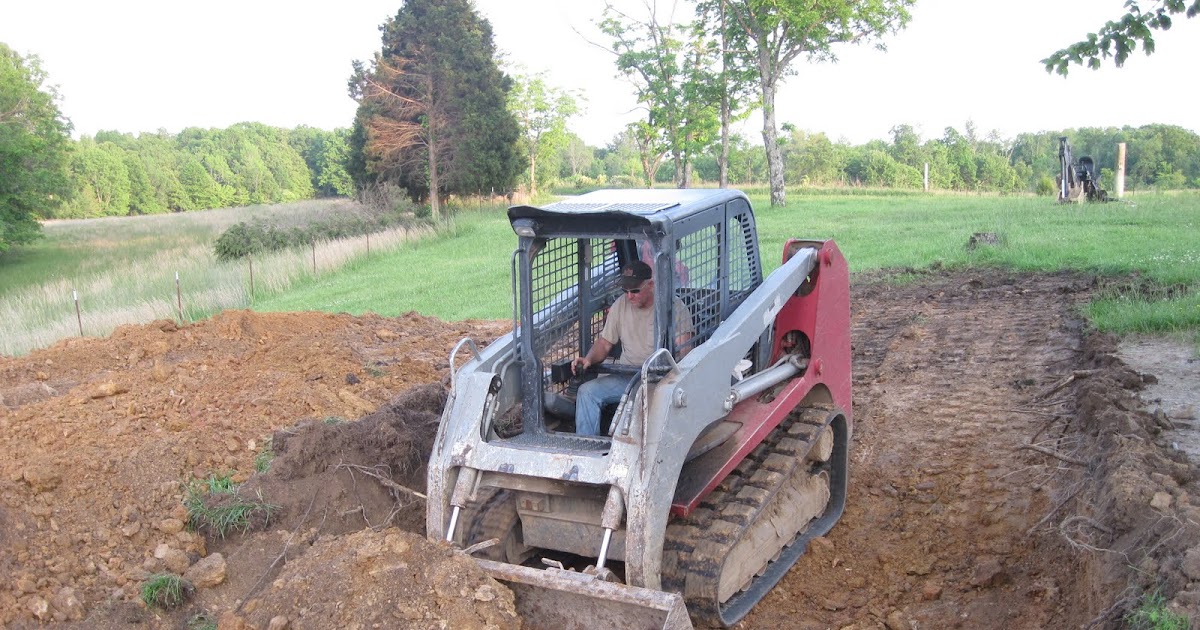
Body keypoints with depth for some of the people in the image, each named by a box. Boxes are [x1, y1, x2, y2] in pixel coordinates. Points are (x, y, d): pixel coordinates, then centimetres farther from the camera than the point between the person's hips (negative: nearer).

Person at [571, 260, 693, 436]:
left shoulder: (674, 307, -3)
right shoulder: (621, 304, 10)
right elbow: (605, 343, 16)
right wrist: (588, 359, -6)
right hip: (625, 376, 5)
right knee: (587, 391, -18)